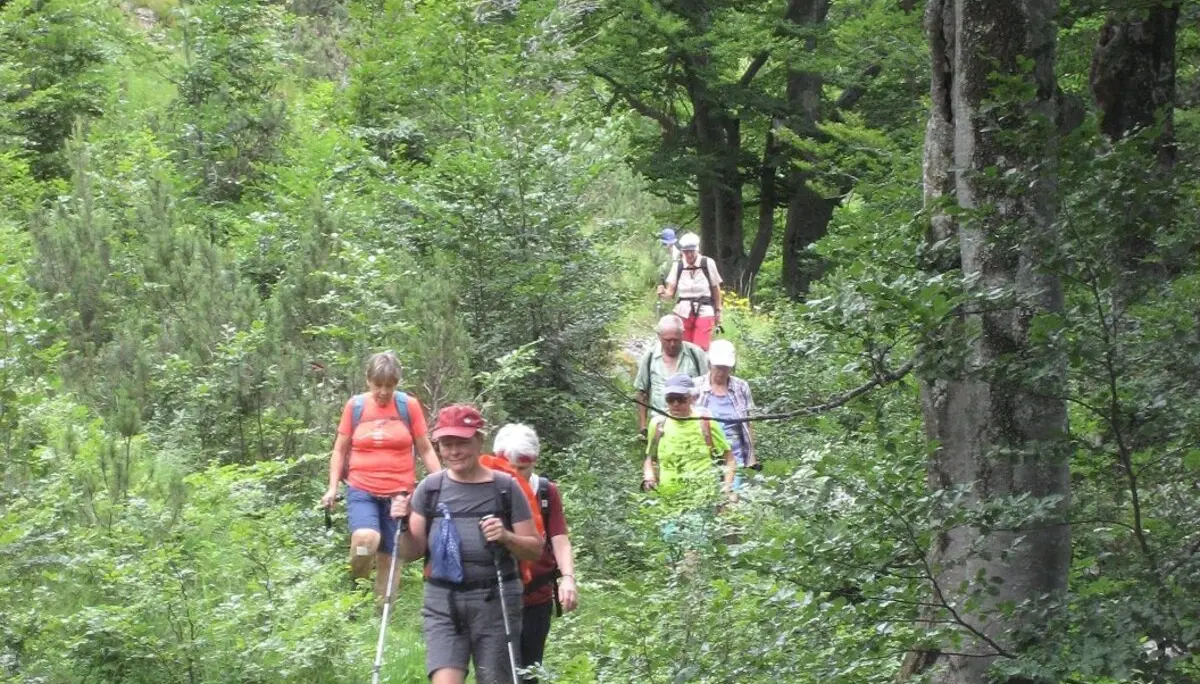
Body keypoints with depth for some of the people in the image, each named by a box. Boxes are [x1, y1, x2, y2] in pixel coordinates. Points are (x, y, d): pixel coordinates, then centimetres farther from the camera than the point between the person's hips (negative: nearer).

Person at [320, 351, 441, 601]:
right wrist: (333, 487, 1)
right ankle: (354, 590, -2)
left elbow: (425, 450, 5)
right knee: (366, 538, -28)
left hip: (399, 494, 1)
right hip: (362, 490, -1)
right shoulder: (355, 406, 3)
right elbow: (340, 450, 10)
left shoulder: (409, 405, 1)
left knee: (390, 557, 4)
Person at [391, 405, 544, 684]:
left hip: (495, 600, -1)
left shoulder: (505, 488, 1)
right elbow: (412, 553, 10)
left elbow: (535, 549, 4)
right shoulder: (430, 489, 6)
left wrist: (506, 537, -15)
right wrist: (404, 525, -9)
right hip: (443, 601, 1)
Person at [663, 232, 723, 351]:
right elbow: (671, 291, 0)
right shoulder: (678, 266, -1)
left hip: (704, 313, -3)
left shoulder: (708, 264, -6)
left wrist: (718, 310, 8)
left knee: (700, 350, -10)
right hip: (683, 313, 3)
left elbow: (716, 289, 4)